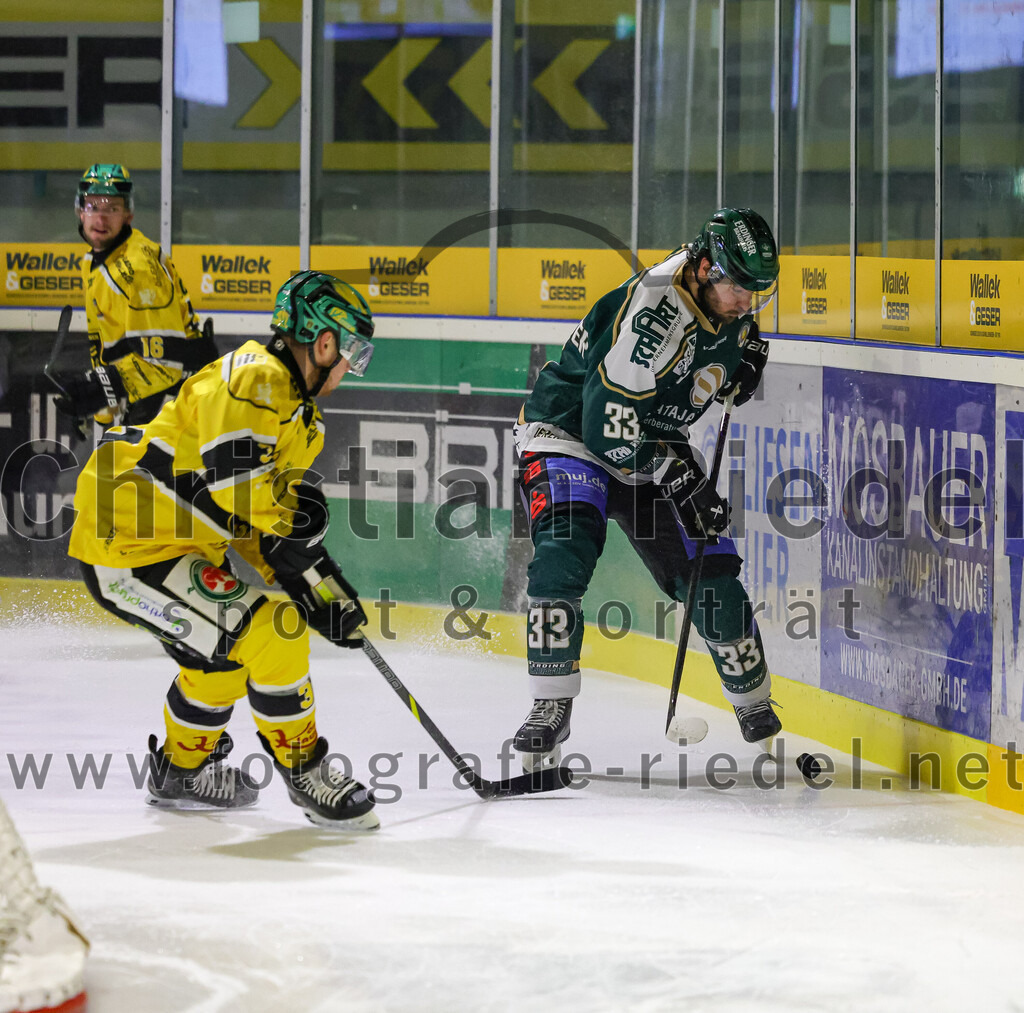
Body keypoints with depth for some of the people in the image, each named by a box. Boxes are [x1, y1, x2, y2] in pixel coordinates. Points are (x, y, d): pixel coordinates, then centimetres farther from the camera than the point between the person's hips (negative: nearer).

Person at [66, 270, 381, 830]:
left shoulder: (293, 408, 16)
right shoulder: (254, 377, -18)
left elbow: (273, 531, 18)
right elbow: (232, 472, -33)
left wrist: (321, 590, 8)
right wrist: (297, 507, -19)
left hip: (172, 546, 11)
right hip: (128, 549, -11)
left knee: (223, 651, 28)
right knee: (272, 636, -14)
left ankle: (181, 769, 46)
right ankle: (306, 772, 0)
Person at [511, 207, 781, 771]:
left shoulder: (724, 295, -7)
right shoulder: (653, 313, -32)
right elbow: (608, 424, -33)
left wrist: (747, 354, 0)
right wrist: (681, 479, -34)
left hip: (653, 448, 7)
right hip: (569, 435, -7)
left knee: (709, 573, 0)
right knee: (564, 554, -28)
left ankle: (758, 715, 15)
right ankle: (550, 711, -21)